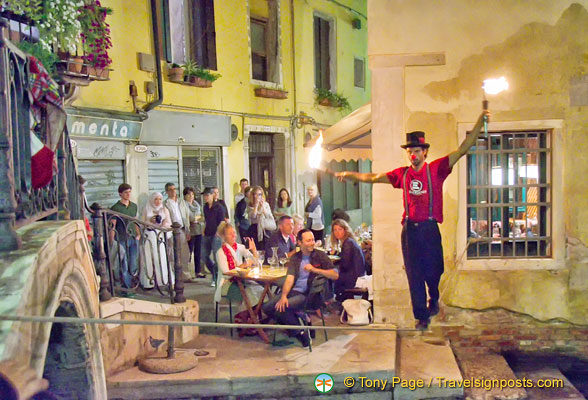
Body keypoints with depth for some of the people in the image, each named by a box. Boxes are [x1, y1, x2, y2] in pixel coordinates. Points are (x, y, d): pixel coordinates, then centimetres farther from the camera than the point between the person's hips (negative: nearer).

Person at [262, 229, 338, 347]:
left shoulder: (320, 256, 0)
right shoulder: (295, 258, 11)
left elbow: (335, 275, -10)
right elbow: (289, 278, -1)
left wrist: (314, 269, -18)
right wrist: (283, 296, -18)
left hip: (309, 294, -5)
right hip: (294, 291, 5)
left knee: (281, 309, -25)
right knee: (267, 307, -8)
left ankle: (300, 332, -1)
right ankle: (293, 324, 9)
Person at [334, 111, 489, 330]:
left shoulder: (436, 169, 0)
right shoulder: (402, 174, 8)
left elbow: (462, 149, -5)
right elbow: (373, 177, 15)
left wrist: (480, 123, -12)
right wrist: (349, 174, 15)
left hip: (429, 227, -2)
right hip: (409, 228, 2)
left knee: (433, 271, 5)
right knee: (414, 274, 5)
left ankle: (434, 300, 38)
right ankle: (421, 316, 15)